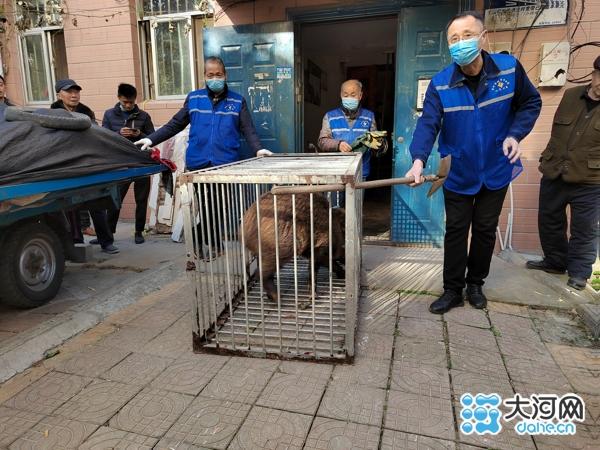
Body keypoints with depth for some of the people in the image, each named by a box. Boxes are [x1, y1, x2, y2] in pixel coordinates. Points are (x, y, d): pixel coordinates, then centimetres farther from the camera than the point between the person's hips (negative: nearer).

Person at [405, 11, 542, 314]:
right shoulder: (440, 84, -13)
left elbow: (530, 104, 3)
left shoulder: (509, 68, -10)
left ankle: (475, 284, 32)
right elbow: (428, 124, -24)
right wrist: (419, 159, -41)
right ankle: (452, 290, 19)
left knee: (485, 230, 13)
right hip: (457, 174, -1)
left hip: (496, 172, 1)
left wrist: (515, 134, -15)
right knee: (456, 232, 6)